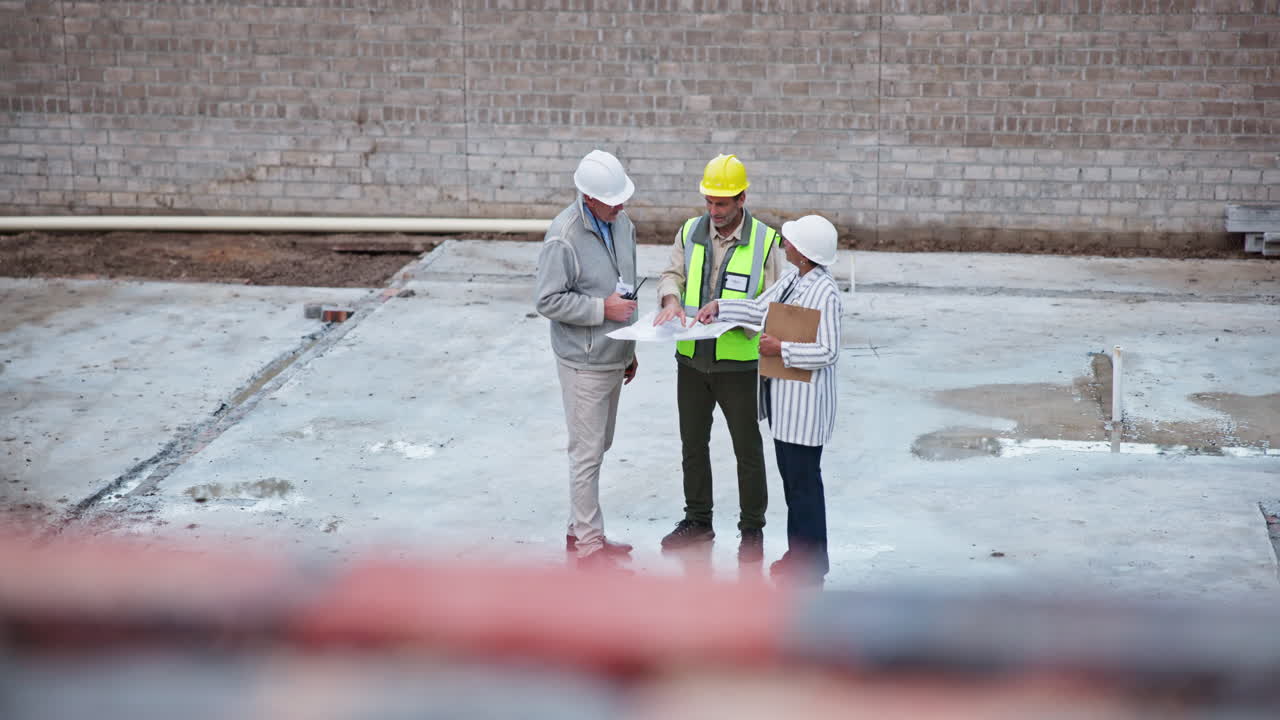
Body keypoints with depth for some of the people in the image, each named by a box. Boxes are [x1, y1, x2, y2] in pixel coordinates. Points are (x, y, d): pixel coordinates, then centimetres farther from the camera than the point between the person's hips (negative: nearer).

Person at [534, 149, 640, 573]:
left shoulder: (621, 224, 5)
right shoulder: (563, 236, -20)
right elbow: (549, 301, -19)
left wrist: (631, 349, 20)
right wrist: (603, 308, -23)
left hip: (613, 358, 8)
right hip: (584, 363, -8)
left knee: (598, 447, 17)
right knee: (587, 453, -2)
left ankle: (579, 532, 29)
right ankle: (589, 546, 7)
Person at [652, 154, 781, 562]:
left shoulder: (764, 241, -9)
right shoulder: (690, 233, 1)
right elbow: (672, 274, 8)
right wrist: (672, 298, -15)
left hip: (738, 363, -4)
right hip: (692, 360, 4)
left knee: (747, 449, 6)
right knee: (693, 444, 16)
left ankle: (752, 529, 20)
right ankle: (697, 521, 31)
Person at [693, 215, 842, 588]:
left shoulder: (825, 292, -23)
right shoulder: (791, 278, 6)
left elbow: (828, 351, -23)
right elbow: (760, 309, 15)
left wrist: (782, 349, -20)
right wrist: (719, 307, 7)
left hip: (806, 400, -10)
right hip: (783, 395, 10)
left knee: (803, 479, 1)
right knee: (790, 475, 18)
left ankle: (811, 564, 13)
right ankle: (798, 553, 31)